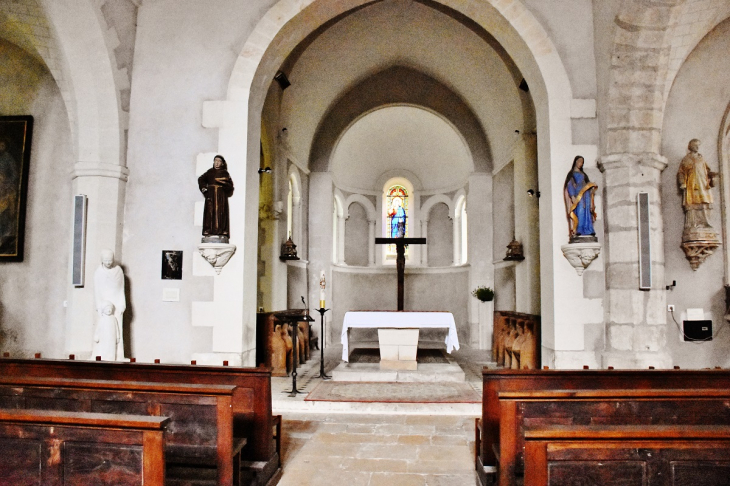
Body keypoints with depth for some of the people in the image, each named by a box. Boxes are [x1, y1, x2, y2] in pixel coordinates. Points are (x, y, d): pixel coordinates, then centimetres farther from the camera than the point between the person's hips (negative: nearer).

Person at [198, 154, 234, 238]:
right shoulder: (210, 172, 14)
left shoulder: (225, 173, 9)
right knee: (210, 212, -7)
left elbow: (230, 185, 2)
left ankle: (221, 231, -11)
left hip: (221, 196, -1)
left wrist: (223, 182, -15)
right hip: (211, 195, 1)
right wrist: (204, 188, 5)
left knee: (220, 212, -8)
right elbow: (201, 179, 21)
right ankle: (208, 231, -9)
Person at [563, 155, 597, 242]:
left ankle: (588, 232, -6)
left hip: (586, 195, 6)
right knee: (579, 213, -18)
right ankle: (578, 232, -24)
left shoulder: (583, 174, 28)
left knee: (587, 213, -3)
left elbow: (588, 184, 24)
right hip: (577, 195, -6)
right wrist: (572, 196, -17)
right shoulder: (571, 174, 8)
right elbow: (569, 185, -4)